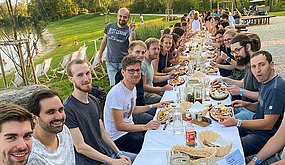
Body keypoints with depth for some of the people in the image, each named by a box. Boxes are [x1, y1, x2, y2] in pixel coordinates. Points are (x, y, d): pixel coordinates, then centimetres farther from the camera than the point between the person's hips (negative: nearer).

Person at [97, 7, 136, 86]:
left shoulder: (129, 30, -4)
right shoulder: (109, 27, 5)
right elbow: (104, 42, 15)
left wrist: (132, 31, -34)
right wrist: (99, 56, 16)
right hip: (111, 63, 2)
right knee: (114, 85, -1)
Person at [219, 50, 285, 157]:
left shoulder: (276, 88, -26)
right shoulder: (265, 82, 6)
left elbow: (268, 124, -27)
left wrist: (236, 122, -28)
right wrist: (246, 104, 0)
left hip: (264, 137, -10)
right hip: (254, 127, 10)